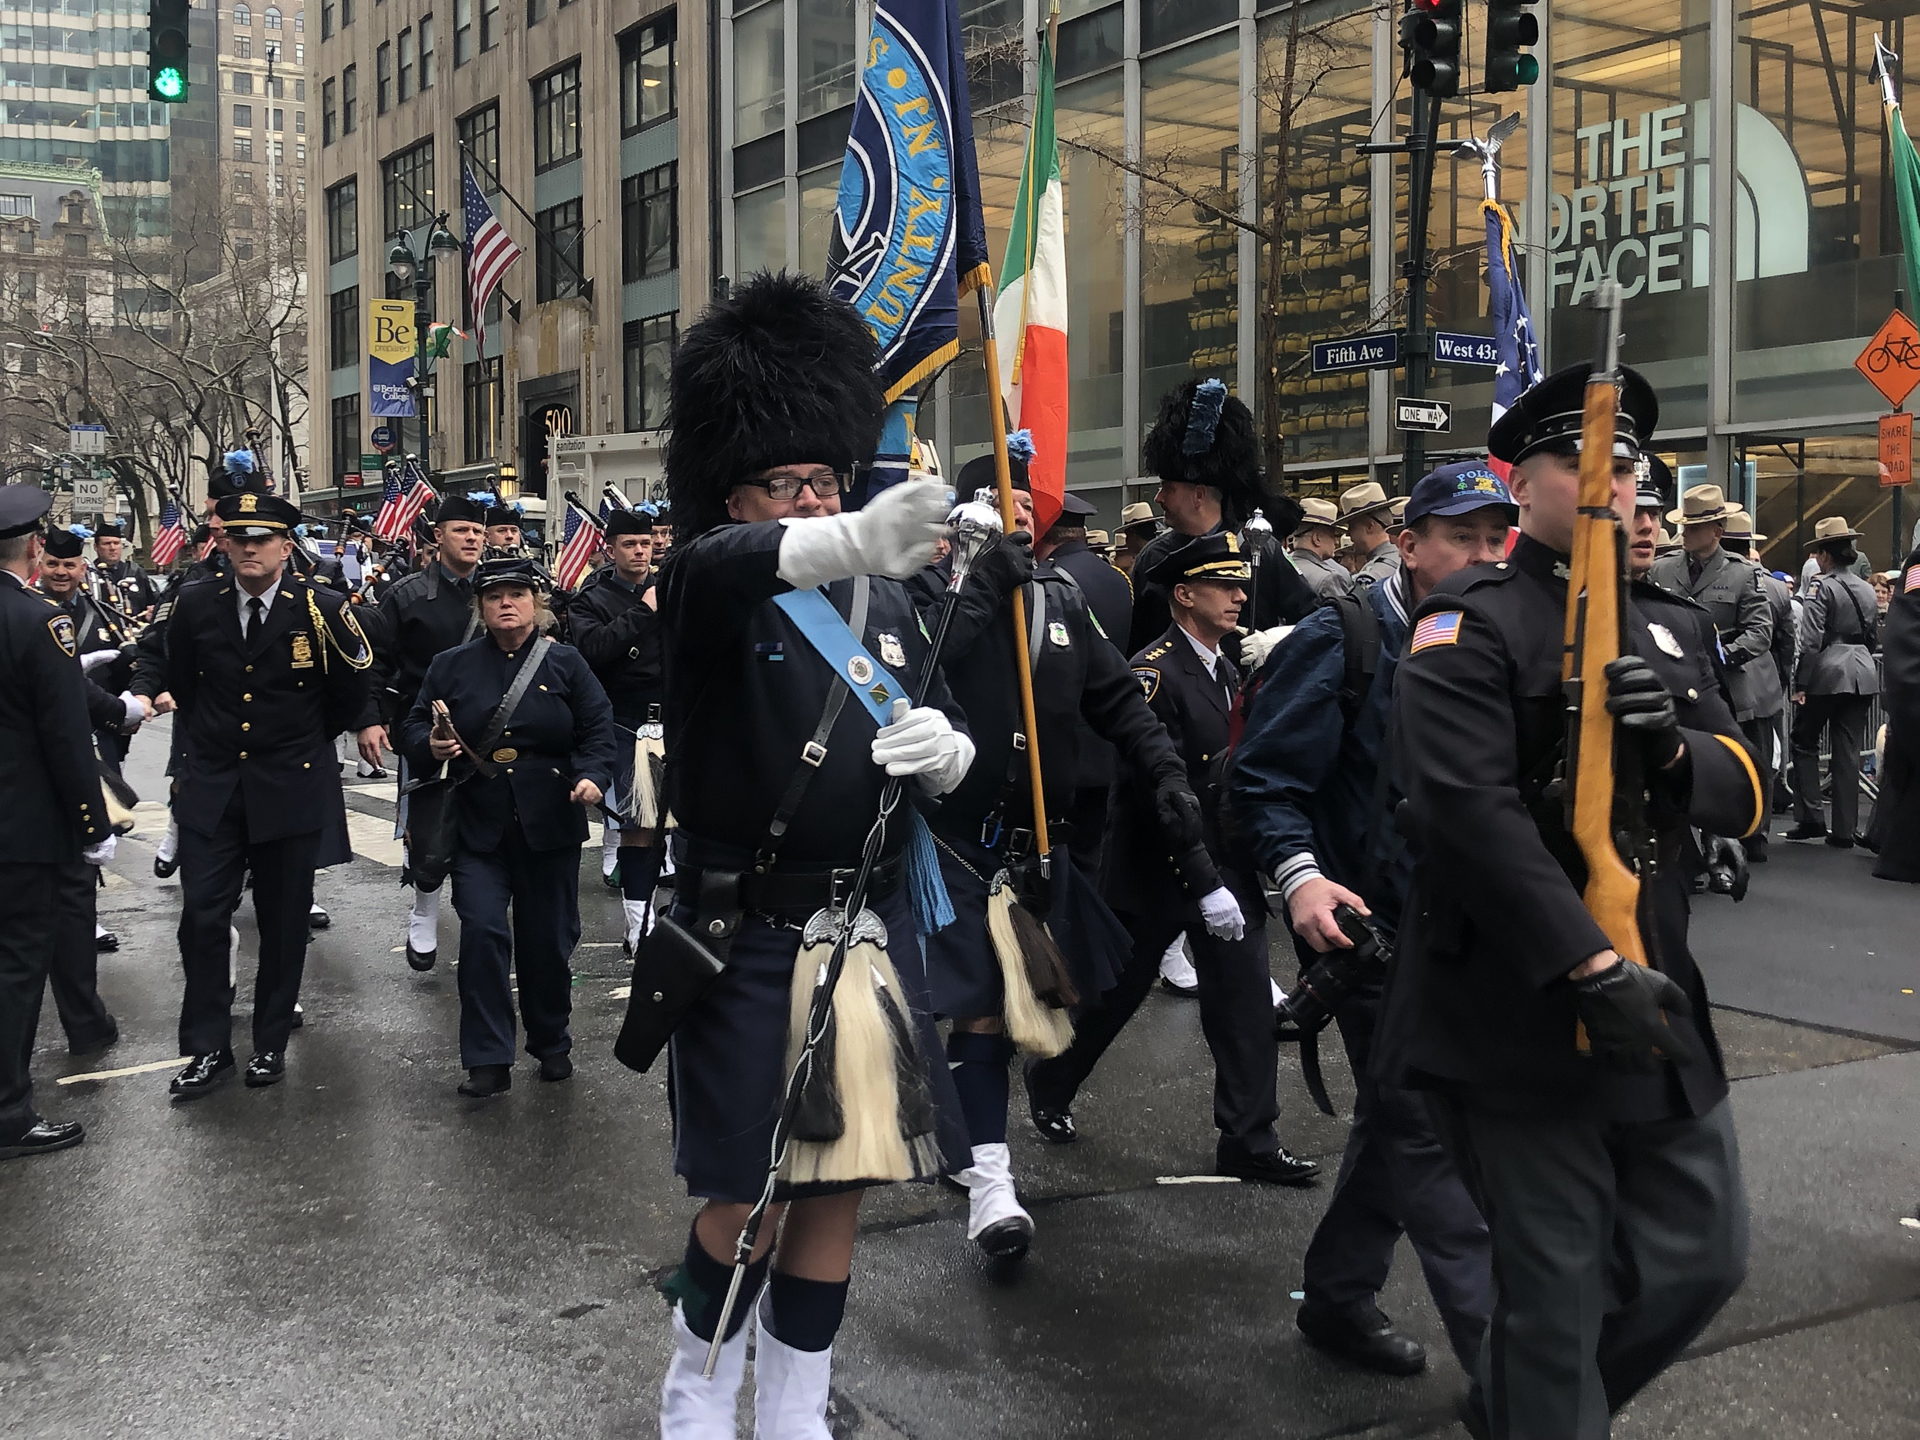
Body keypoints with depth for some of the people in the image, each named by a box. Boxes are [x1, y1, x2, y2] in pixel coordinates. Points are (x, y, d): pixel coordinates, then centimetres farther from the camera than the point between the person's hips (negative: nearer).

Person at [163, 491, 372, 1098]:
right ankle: (208, 1049, 10)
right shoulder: (196, 605, 0)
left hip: (292, 788, -2)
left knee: (283, 922, 7)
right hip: (211, 786, 2)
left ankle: (272, 1043, 21)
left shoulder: (321, 608, -8)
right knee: (201, 916, -2)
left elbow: (351, 689, 6)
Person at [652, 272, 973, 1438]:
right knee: (750, 1191, 3)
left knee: (839, 1186, 11)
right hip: (747, 940, -4)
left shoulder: (889, 600, 9)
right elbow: (730, 567, -33)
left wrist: (942, 748, -11)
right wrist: (854, 540, -54)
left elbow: (954, 744, 15)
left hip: (871, 935, 5)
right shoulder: (711, 586, -8)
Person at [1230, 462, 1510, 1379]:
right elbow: (1264, 777, -15)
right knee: (1431, 1130, -7)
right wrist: (1298, 874, -30)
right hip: (1366, 925, -8)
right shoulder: (1343, 641, -11)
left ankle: (1339, 1298, 33)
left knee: (1398, 1118, 16)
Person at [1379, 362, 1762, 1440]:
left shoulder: (1669, 625, 14)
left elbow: (1744, 796, 11)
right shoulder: (1469, 625, -9)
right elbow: (1472, 811, -21)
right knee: (1556, 1290, 2)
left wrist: (1675, 745, -12)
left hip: (1656, 995, 7)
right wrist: (1594, 966, -26)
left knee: (1706, 1255, 15)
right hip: (1519, 1014, -7)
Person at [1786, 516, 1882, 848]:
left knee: (1804, 742, 9)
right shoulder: (1866, 589, 12)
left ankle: (1811, 818, 5)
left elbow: (1811, 641, -15)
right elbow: (1875, 637, 19)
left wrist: (1800, 684, -12)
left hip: (1828, 674, -6)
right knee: (1848, 752, 6)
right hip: (1863, 675, 6)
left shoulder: (1821, 586, -9)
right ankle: (1845, 830, 7)